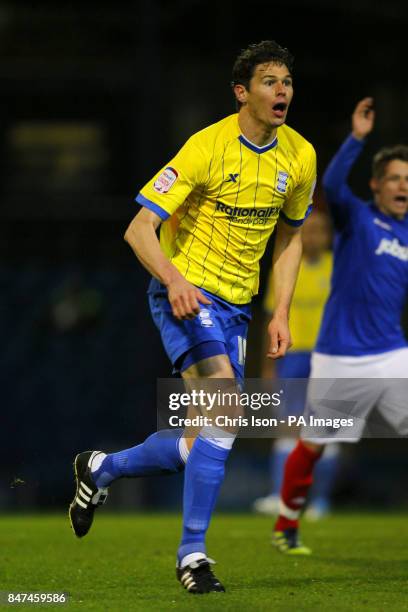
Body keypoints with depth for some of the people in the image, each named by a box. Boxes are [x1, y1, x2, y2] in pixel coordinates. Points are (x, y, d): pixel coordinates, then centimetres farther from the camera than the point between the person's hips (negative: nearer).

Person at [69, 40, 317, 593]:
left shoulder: (300, 157, 2)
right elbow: (139, 228, -17)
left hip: (235, 307, 6)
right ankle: (193, 554, -17)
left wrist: (281, 312, 6)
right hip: (185, 292, -6)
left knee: (202, 448, 6)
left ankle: (101, 469, 32)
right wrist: (173, 278, -34)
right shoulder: (207, 148, -16)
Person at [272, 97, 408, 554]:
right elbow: (331, 184, -26)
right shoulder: (355, 217, -6)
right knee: (311, 446, 8)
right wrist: (356, 138, -37)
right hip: (339, 360, -3)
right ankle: (286, 527, 27)